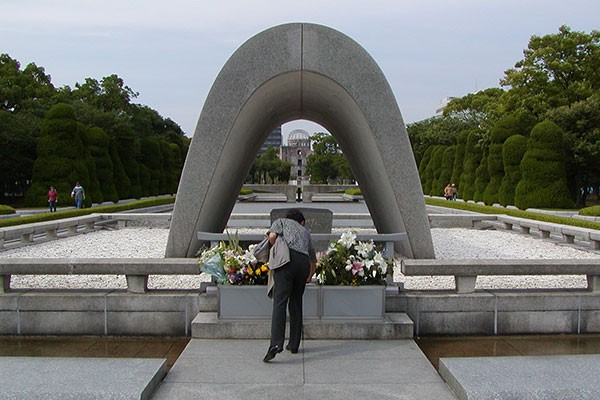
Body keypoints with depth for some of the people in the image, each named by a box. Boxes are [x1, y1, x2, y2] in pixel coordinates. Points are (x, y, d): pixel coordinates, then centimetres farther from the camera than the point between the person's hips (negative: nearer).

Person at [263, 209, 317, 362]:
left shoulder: (280, 221, 25)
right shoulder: (305, 231, 37)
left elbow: (272, 236, 2)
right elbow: (313, 260, 45)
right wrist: (309, 278, 61)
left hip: (287, 259, -4)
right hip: (304, 262, 4)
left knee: (280, 302, -13)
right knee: (296, 304, 16)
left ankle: (276, 344, -26)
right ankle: (294, 344, 19)